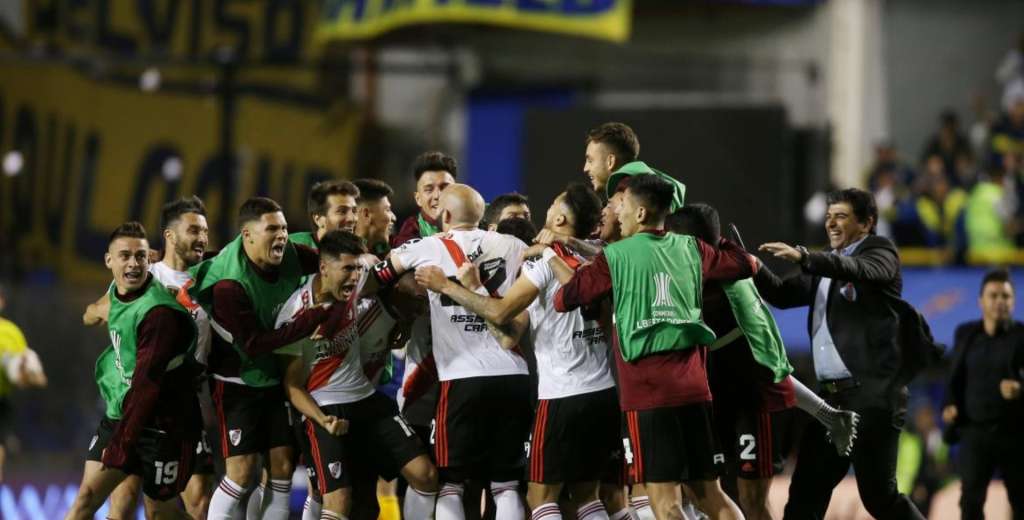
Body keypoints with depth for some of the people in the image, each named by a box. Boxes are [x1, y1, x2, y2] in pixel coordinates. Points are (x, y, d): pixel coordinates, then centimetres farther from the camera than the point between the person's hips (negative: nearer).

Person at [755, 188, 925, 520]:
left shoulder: (880, 251, 0)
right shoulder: (826, 265, 21)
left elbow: (860, 270, -22)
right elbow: (784, 295, 18)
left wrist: (804, 258, -37)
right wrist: (755, 269, -2)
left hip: (872, 393, -7)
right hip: (830, 394, 8)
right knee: (805, 492, 4)